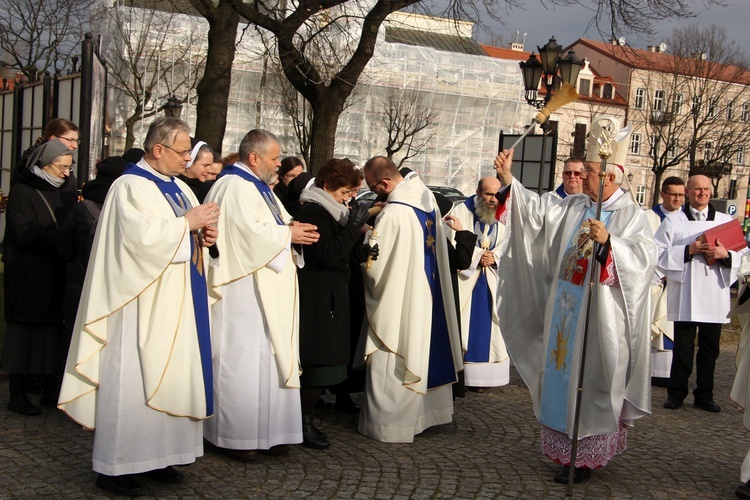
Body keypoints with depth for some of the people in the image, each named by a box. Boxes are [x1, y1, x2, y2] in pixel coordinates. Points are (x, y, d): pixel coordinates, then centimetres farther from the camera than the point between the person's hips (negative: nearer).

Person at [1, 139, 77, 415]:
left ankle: (50, 389, 14)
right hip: (27, 276, -5)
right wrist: (61, 235, -20)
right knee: (23, 330, 0)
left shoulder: (66, 188, 11)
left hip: (56, 275, 5)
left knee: (53, 328, 5)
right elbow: (25, 234, -16)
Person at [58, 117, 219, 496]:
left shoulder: (178, 187, 15)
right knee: (132, 379, -4)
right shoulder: (131, 187, -11)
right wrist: (187, 222, -16)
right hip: (143, 303, -9)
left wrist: (204, 234, 0)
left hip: (175, 305, 9)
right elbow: (144, 237, -24)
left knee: (167, 376, 11)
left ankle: (154, 456, 20)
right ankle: (114, 466, 5)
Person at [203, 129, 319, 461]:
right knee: (241, 361, -4)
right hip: (242, 293, -10)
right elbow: (252, 233, -22)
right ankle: (236, 436, 5)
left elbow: (270, 226, 23)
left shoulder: (258, 186, 19)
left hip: (265, 293, 10)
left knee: (268, 358, 10)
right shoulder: (235, 188, -14)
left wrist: (293, 228, 3)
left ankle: (266, 430, 17)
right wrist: (289, 234, -10)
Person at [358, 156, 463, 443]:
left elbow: (374, 267, -19)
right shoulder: (427, 198, 0)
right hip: (429, 293, 8)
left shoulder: (392, 214, -25)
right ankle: (427, 411, 32)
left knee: (391, 362, 3)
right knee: (424, 352, 19)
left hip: (399, 300, -8)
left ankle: (387, 424, 11)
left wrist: (366, 236, -1)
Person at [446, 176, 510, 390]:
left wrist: (494, 258, -14)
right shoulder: (461, 211, -4)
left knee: (484, 329, 4)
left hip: (489, 282, 4)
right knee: (460, 326, -4)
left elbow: (505, 246, 6)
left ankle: (477, 376, 11)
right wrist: (478, 256, -15)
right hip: (463, 279, -4)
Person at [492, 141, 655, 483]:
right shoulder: (574, 207, 10)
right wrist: (508, 180, 0)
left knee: (590, 381, 1)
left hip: (599, 315, -6)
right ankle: (565, 447, 24)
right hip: (564, 310, 6)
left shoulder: (631, 215, -7)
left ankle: (586, 458, 11)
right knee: (563, 377, 12)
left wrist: (608, 241, -34)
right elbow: (538, 211, 7)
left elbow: (645, 256, -19)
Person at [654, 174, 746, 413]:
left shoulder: (725, 220, 12)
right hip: (685, 296, -2)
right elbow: (658, 252, -4)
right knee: (683, 347, 0)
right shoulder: (673, 221, 5)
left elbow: (739, 256, 10)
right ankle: (676, 393, 10)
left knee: (710, 348, 7)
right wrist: (688, 250, -15)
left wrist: (725, 254, -12)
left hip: (715, 295, 3)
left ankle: (704, 395, 18)